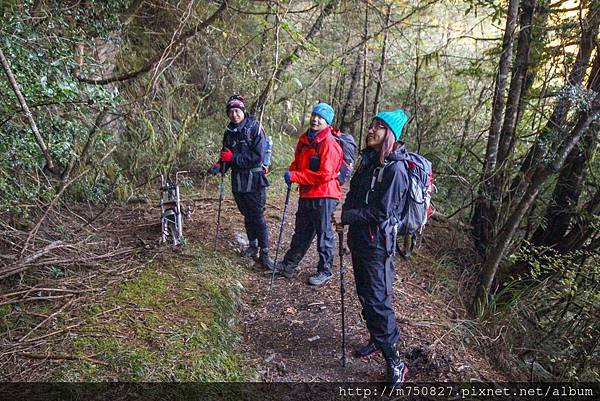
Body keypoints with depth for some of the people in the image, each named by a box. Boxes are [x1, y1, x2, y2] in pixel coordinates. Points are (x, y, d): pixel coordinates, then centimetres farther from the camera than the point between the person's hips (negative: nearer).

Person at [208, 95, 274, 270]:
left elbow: (258, 157, -18)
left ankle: (264, 252, 7)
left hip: (254, 180, -5)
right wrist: (219, 166, -7)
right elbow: (227, 157, 14)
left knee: (258, 216, -3)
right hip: (238, 180, 6)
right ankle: (253, 246, 32)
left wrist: (233, 158, -18)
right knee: (247, 215, 16)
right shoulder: (229, 132, 7)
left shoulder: (255, 128, -11)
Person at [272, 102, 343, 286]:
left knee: (324, 234, 6)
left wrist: (296, 176, -20)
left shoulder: (329, 144, -16)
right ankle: (289, 264, 35)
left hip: (323, 196, -8)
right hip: (306, 195, 8)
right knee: (301, 232, 20)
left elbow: (324, 175, -24)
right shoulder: (305, 139, 9)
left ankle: (325, 271, 23)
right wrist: (291, 171, 0)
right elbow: (298, 162, 22)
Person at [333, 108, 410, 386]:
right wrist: (344, 215, 0)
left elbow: (381, 212, -21)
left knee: (378, 300, -4)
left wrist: (346, 217, -17)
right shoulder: (369, 159, 8)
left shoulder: (394, 168, -18)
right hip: (359, 238, 9)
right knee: (364, 295, 19)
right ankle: (377, 340, 38)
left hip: (377, 243, -9)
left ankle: (394, 361, 10)